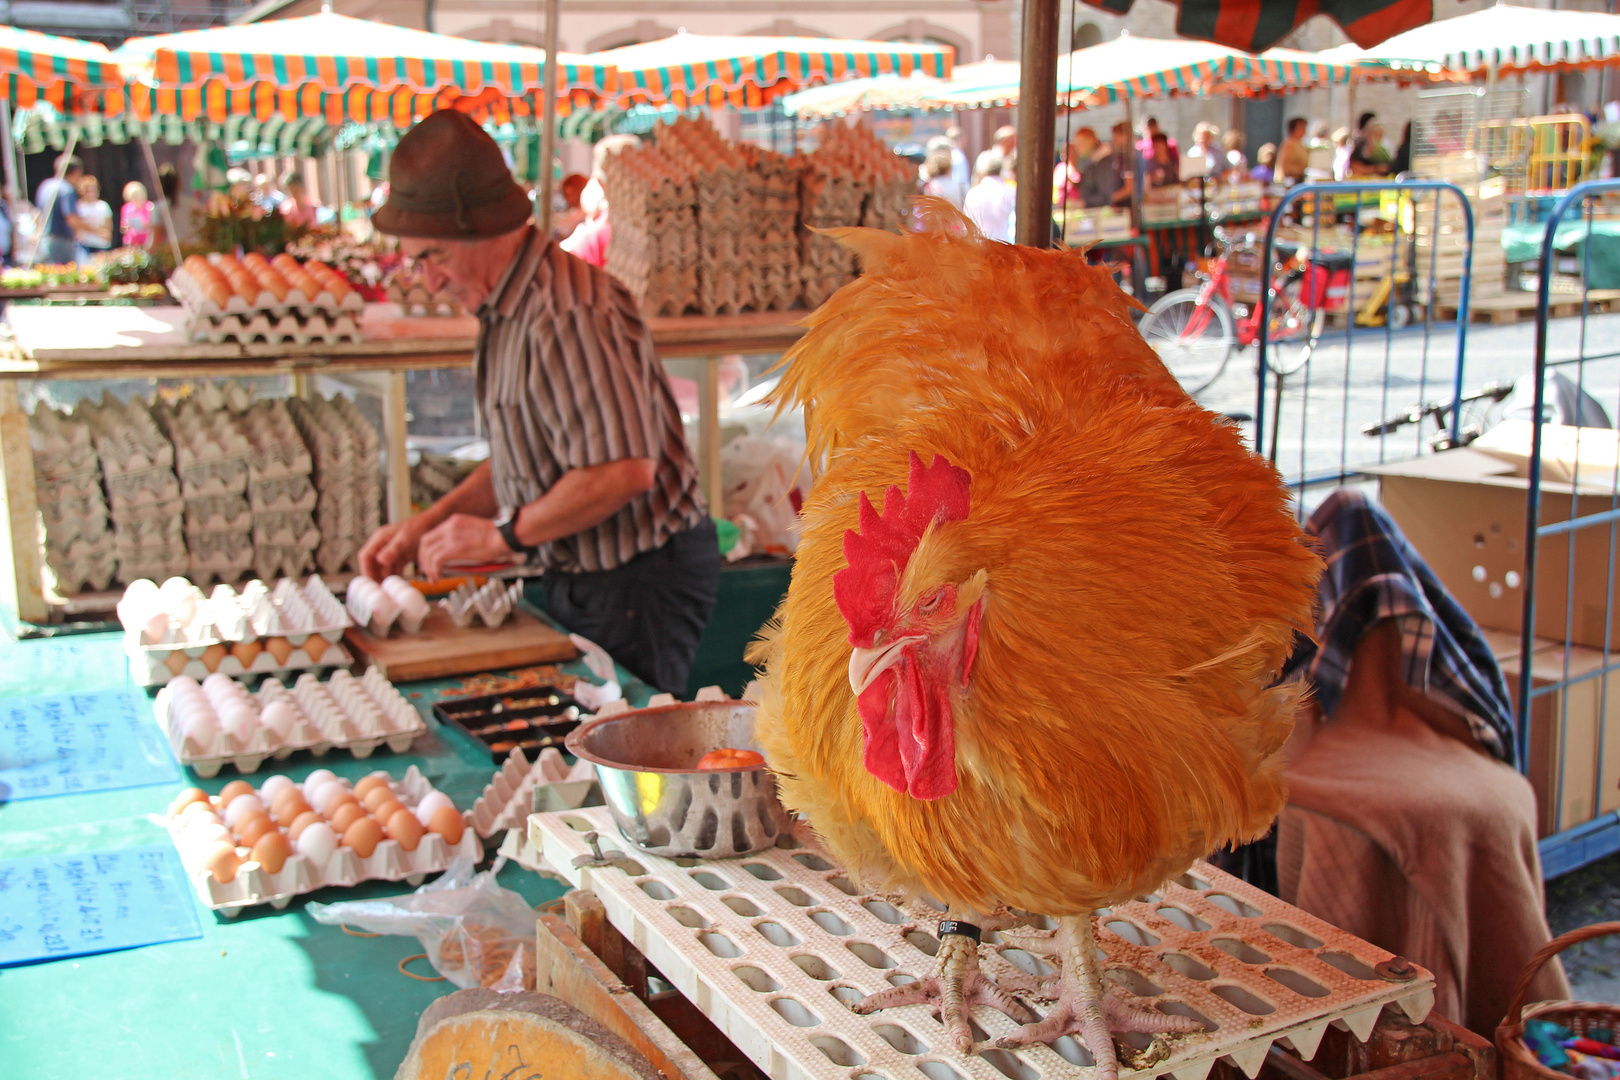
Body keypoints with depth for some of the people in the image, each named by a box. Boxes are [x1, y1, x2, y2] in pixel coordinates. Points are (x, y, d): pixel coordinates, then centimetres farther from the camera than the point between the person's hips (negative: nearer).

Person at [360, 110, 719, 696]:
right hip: (580, 578, 10)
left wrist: (502, 535, -18)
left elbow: (624, 469, -29)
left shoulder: (568, 315, -23)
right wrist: (427, 525, 9)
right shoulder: (508, 308, 10)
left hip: (641, 581, -10)